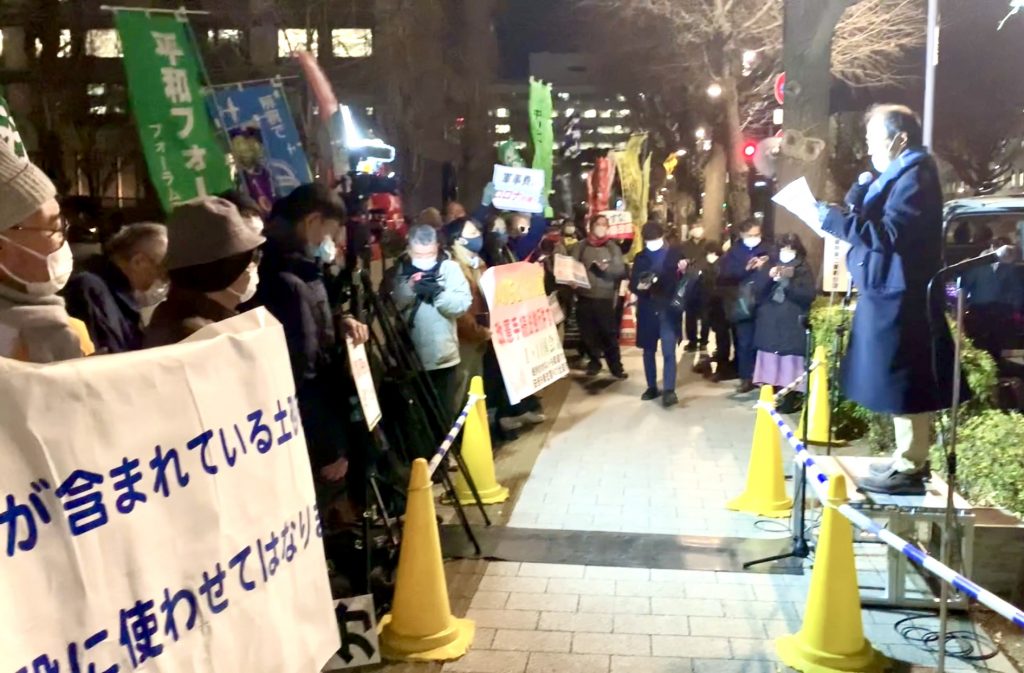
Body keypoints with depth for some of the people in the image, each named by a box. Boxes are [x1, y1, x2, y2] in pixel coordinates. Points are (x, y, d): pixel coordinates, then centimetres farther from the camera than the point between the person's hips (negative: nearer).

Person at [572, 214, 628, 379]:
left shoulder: (613, 247, 7)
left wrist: (606, 268, -18)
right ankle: (594, 362, 24)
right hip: (584, 296, 1)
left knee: (609, 334, -3)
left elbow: (621, 270, 0)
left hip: (605, 298, -1)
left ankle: (616, 366, 5)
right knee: (588, 334, 8)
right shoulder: (581, 246, 7)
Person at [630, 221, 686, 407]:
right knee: (649, 351, 11)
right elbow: (632, 284, 5)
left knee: (668, 351, -10)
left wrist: (684, 270, -20)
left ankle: (669, 391, -9)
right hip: (648, 310, 3)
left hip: (669, 309, -3)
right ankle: (652, 387, 24)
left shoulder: (675, 252, 2)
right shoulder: (640, 257, 9)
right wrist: (639, 286, -17)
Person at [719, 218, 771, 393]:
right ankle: (746, 378, 12)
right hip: (743, 305, 1)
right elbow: (724, 277, -4)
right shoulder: (733, 252, 7)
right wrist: (745, 269, -15)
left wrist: (764, 268, -19)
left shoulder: (767, 250, 5)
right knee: (744, 343, 3)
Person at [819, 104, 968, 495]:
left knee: (904, 384, -5)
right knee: (903, 384, 16)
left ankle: (910, 469, 2)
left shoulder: (915, 177, -15)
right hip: (891, 294, 11)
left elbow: (888, 234, -24)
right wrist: (855, 201, 0)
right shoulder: (898, 176, 19)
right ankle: (910, 459, 25)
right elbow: (877, 226, 16)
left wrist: (833, 218, -20)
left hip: (900, 297, -11)